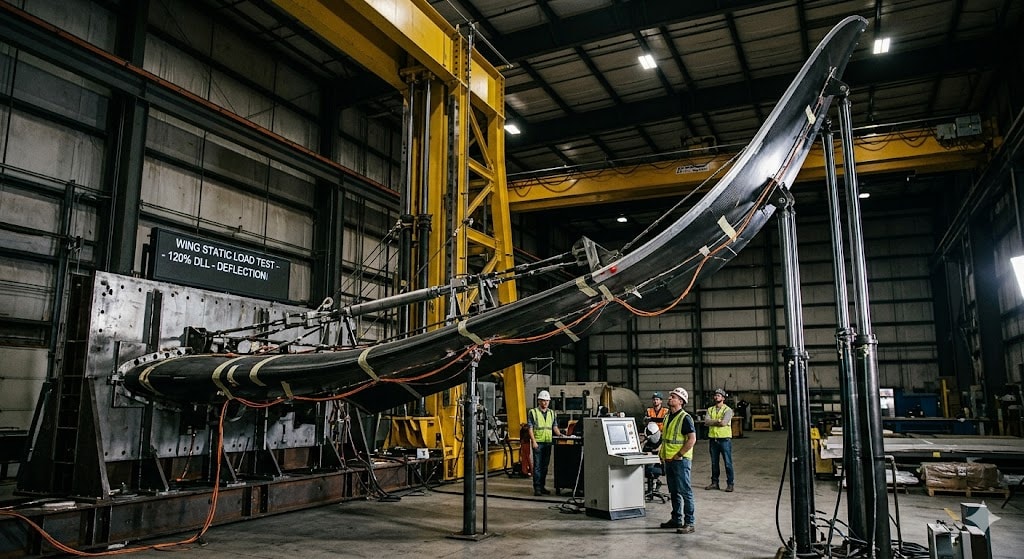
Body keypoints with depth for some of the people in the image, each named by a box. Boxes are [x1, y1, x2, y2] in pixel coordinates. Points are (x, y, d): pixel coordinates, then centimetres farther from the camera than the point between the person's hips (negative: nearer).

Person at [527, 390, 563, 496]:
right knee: (537, 466, -5)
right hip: (538, 443, -5)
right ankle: (537, 488, -4)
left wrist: (559, 433, -4)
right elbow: (530, 428, -4)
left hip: (548, 442, 5)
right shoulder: (533, 412, 0)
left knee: (545, 466, 9)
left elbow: (554, 426, 16)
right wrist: (533, 441, -13)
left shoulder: (552, 413, 15)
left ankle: (542, 486, 17)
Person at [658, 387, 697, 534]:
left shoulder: (685, 418, -13)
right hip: (669, 460, 9)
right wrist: (662, 451, 12)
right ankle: (676, 519, 26)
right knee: (673, 492, 16)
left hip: (681, 460, -9)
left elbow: (692, 439, -19)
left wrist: (679, 455, -18)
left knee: (685, 491, -5)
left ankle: (689, 523, 0)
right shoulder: (667, 417, 13)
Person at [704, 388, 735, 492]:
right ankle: (714, 482, 21)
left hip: (724, 439, -5)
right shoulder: (710, 409, 11)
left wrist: (712, 422, -9)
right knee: (714, 463, 12)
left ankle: (730, 484, 6)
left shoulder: (727, 410, -5)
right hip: (713, 439, 5)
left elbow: (724, 422, -19)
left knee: (728, 463, -1)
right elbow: (706, 421, -5)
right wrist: (718, 421, -15)